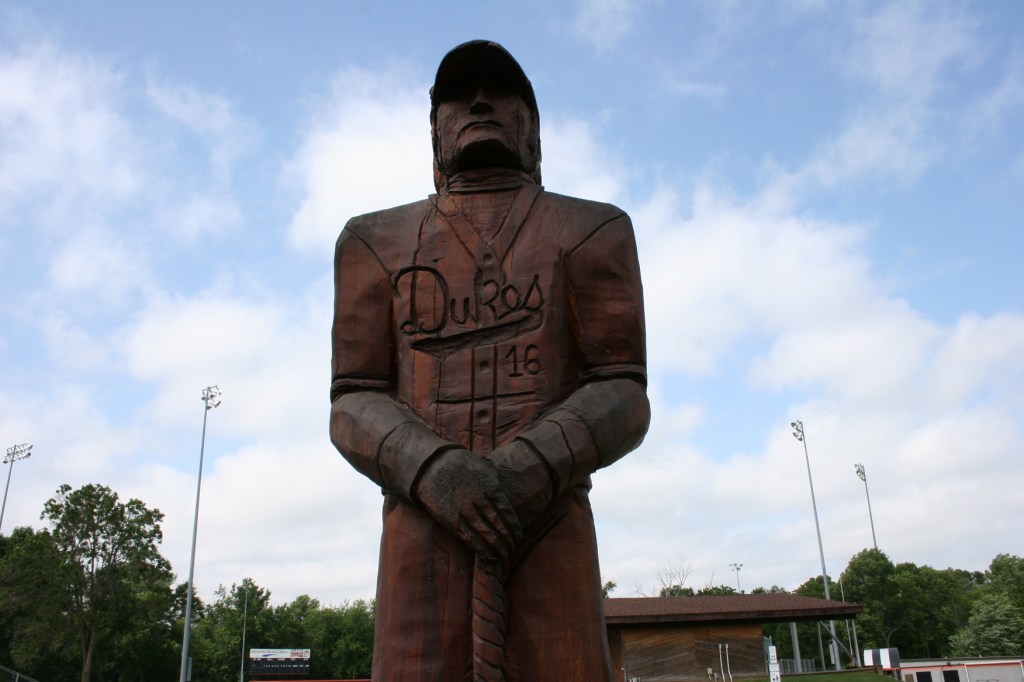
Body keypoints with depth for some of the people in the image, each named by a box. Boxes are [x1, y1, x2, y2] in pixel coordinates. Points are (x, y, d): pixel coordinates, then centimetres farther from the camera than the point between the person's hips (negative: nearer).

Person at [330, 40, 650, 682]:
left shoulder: (592, 231, 12)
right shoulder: (377, 242, 15)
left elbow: (622, 400, 3)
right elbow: (355, 410, 7)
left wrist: (530, 471, -19)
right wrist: (438, 474, -16)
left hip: (549, 533, 0)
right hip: (424, 537, 1)